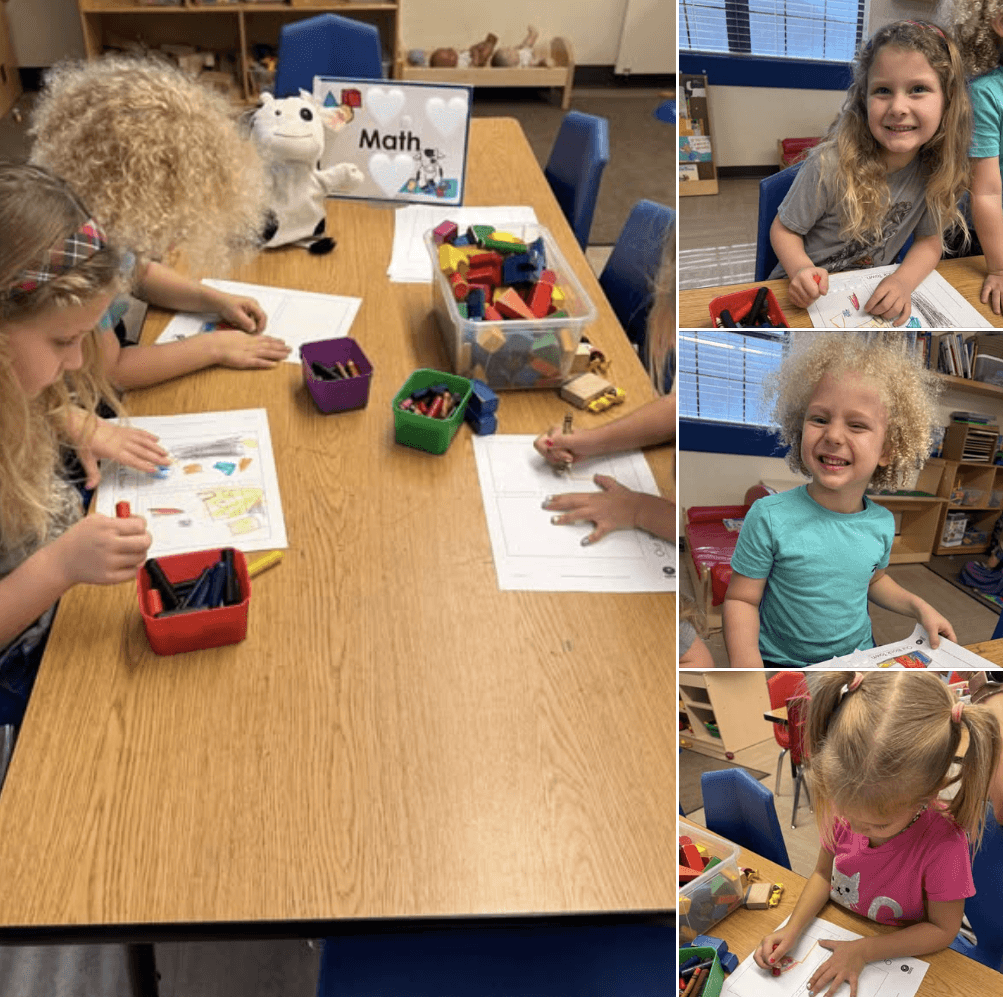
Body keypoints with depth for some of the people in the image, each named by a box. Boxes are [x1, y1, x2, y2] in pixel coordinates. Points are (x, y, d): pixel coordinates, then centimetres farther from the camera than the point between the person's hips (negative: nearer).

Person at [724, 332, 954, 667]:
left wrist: (919, 607, 4)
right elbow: (741, 599, -17)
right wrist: (745, 662, -33)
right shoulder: (769, 516, -21)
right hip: (779, 661, -2)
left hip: (860, 655, 3)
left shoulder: (882, 523, -5)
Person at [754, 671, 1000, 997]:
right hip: (833, 939, 2)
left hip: (900, 957, -1)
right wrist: (792, 928, -14)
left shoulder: (943, 847, -29)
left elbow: (942, 930, -15)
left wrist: (863, 951, -20)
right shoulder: (843, 808, -16)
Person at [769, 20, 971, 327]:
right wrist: (802, 270, -31)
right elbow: (784, 229, -10)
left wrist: (903, 282, -17)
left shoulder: (936, 168, -8)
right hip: (807, 295, -4)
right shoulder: (830, 164, -21)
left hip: (870, 294, 4)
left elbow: (929, 240, 4)